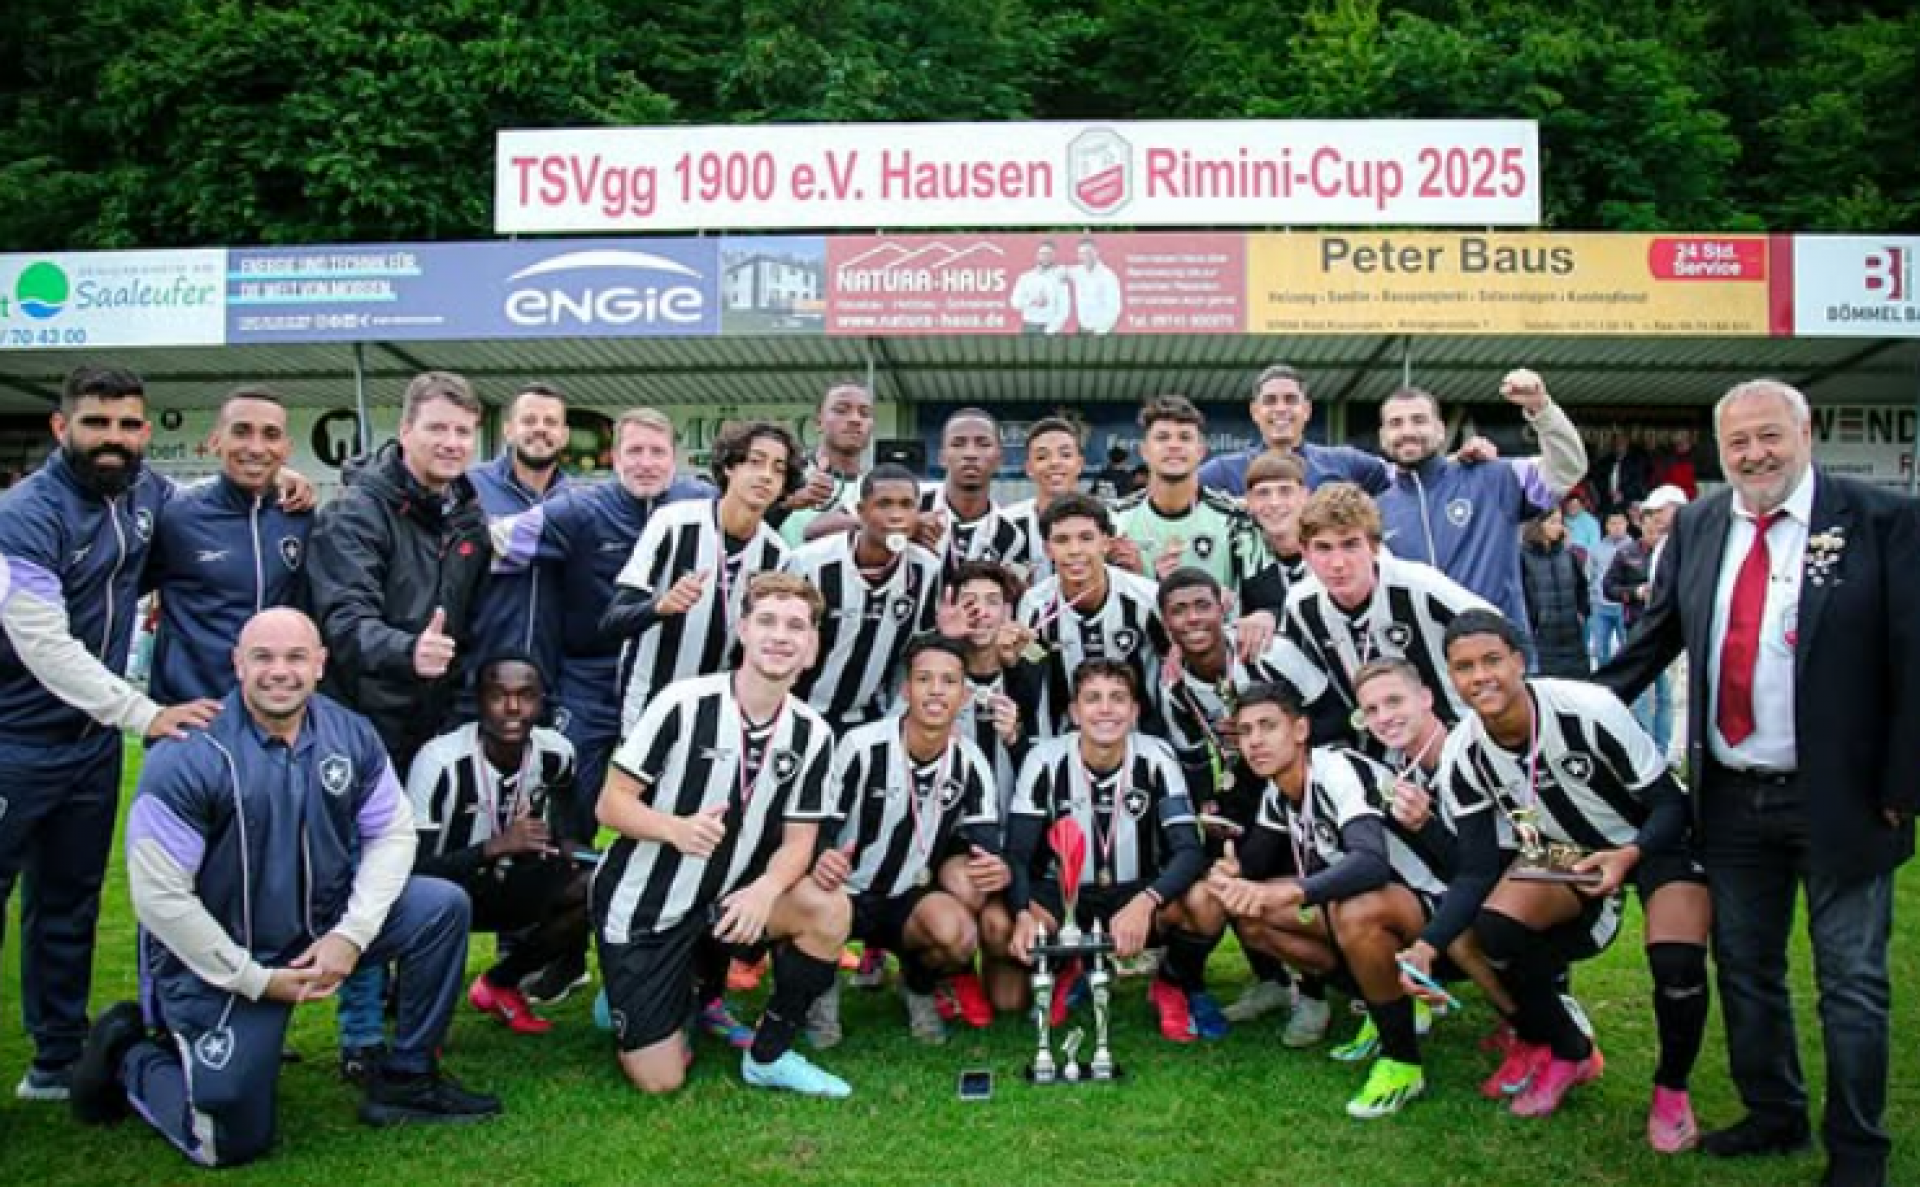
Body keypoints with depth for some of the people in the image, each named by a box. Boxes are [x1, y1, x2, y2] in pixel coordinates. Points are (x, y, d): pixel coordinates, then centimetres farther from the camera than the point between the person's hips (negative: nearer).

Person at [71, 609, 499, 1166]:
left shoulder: (351, 736, -7)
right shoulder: (187, 758, -22)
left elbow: (392, 833, -1)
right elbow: (159, 896, -20)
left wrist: (351, 933, -16)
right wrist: (255, 980, -17)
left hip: (324, 924, 5)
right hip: (220, 961, -5)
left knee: (443, 906, -13)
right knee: (231, 1141, -4)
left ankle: (407, 1080, 2)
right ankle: (129, 1052, 24)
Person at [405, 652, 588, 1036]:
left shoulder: (556, 753, -11)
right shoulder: (441, 761, -28)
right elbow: (412, 868, -29)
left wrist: (562, 845, -4)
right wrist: (496, 845, -39)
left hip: (508, 883, 5)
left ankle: (499, 984, 7)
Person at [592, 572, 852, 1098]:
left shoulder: (813, 734, -6)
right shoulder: (683, 702, -18)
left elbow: (798, 841, -3)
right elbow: (611, 803, -14)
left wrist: (765, 890, -26)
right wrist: (677, 829, -35)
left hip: (723, 901, 4)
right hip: (642, 906, -4)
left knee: (831, 911, -22)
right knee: (660, 1082, -7)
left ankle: (768, 1055, -1)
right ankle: (629, 1001, 27)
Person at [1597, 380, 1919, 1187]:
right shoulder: (1697, 527, 6)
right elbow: (1655, 639, 13)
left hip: (1839, 799, -4)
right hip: (1732, 796, 5)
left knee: (1852, 982, 7)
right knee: (1744, 968, 16)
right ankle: (1773, 1115, 35)